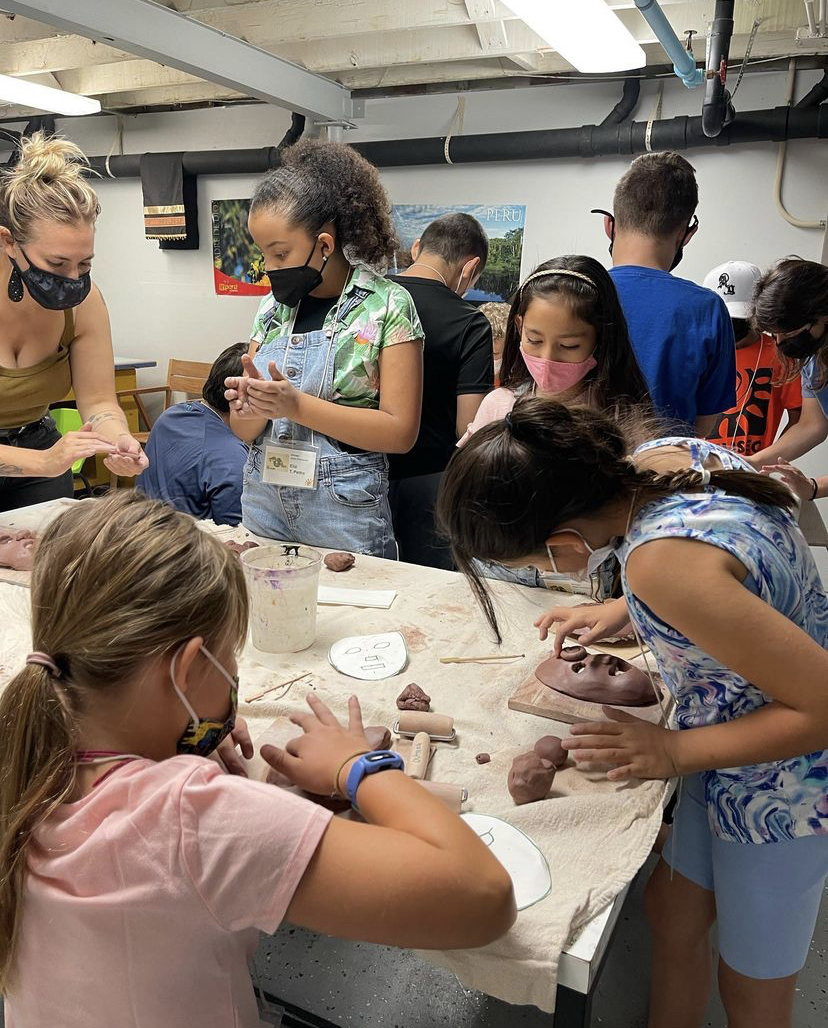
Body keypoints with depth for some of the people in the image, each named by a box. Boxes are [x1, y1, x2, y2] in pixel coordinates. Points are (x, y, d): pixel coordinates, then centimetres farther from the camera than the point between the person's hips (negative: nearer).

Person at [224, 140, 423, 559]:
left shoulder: (386, 306, -8)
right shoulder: (274, 306, 8)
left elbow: (400, 432, -14)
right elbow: (244, 430, 9)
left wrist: (297, 405, -21)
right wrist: (250, 408, -14)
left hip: (343, 513, -4)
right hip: (263, 505, 5)